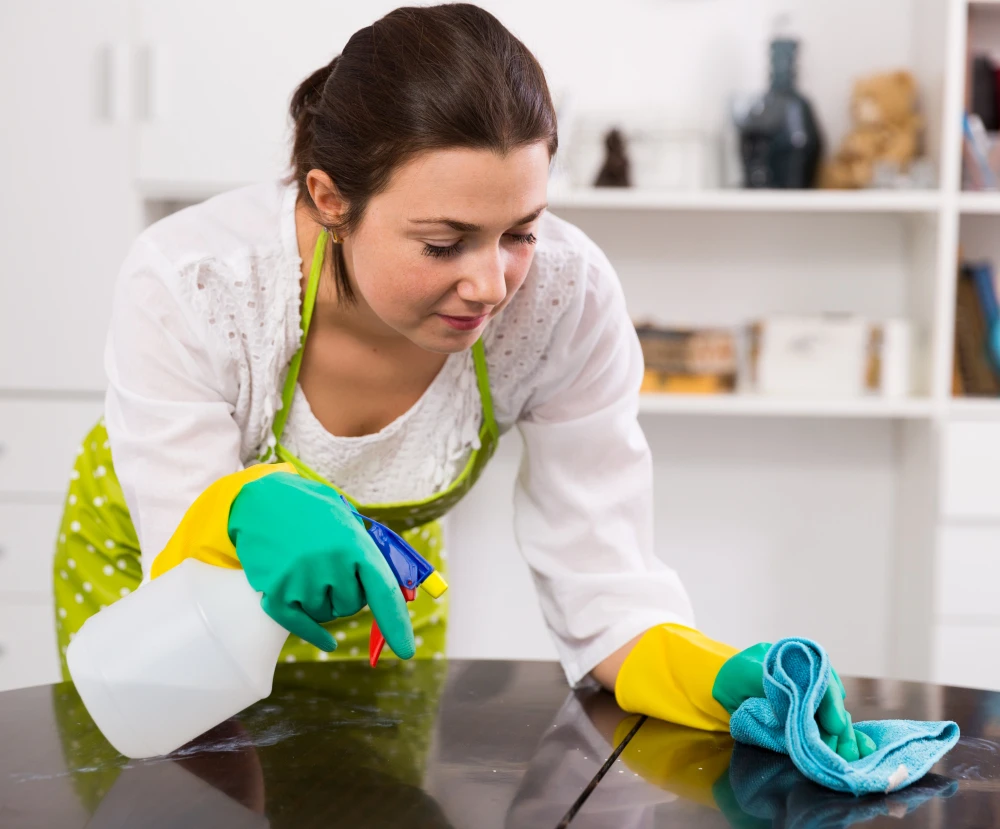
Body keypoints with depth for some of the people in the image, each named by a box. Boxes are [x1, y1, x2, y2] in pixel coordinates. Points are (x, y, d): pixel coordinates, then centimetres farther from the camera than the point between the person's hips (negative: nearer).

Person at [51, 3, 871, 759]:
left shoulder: (566, 295, -32)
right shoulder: (187, 283, -37)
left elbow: (600, 584, -25)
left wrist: (725, 679, -45)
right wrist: (243, 514, -57)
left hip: (373, 555, 2)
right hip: (160, 545, -1)